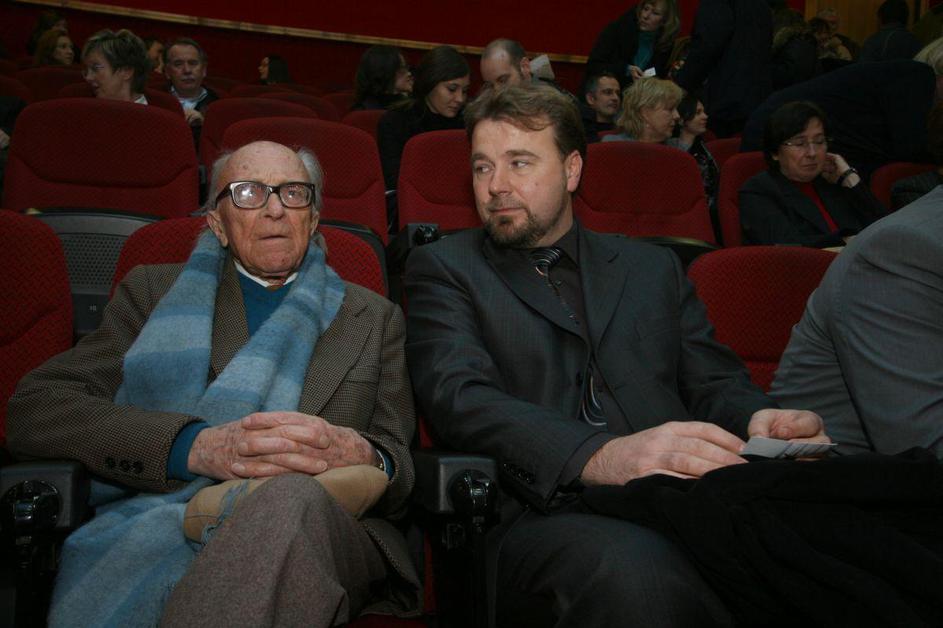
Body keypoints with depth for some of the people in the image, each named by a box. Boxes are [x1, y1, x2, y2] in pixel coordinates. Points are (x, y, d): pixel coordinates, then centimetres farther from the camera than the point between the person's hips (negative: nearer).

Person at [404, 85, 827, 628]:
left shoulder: (652, 268, 25)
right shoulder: (444, 268, 13)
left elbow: (714, 384, 19)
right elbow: (461, 399, -5)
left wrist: (760, 419, -8)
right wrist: (602, 456, -22)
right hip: (541, 512, -4)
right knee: (636, 568, -39)